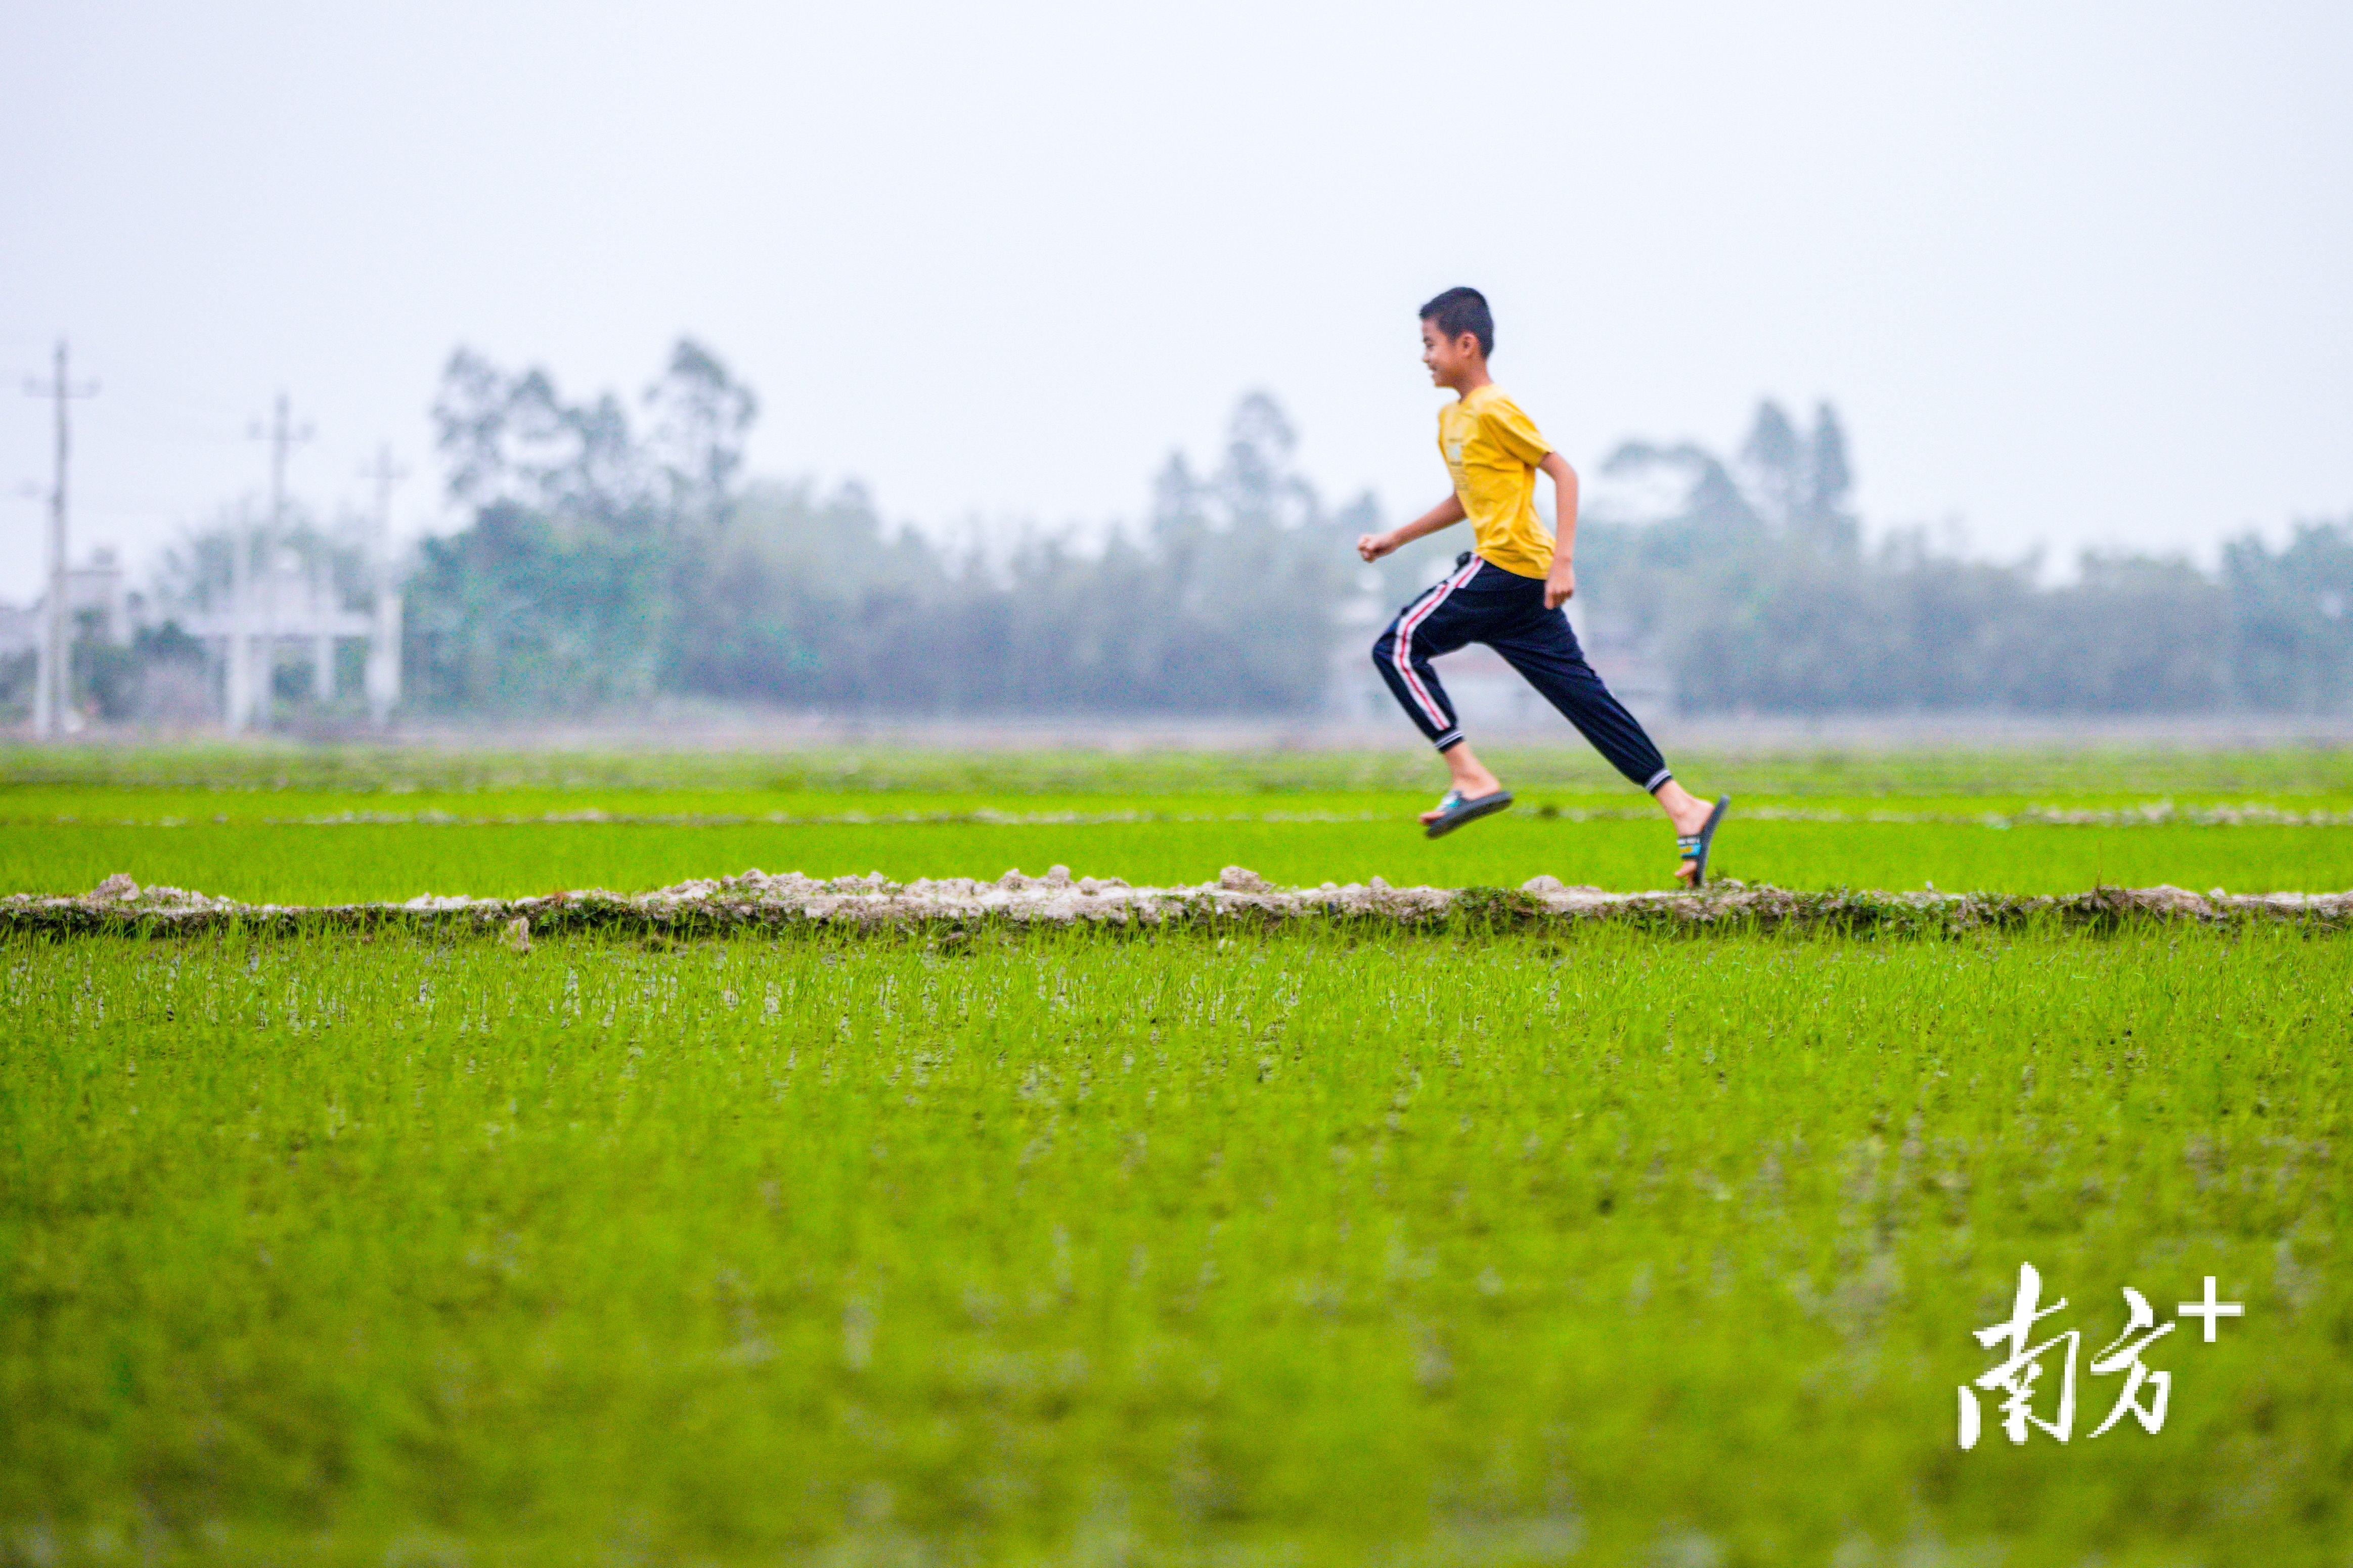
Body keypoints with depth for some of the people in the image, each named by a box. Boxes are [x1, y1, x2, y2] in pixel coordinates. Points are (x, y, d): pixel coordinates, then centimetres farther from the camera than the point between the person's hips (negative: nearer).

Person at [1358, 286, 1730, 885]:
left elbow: (1563, 472, -12)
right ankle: (1685, 809, 1)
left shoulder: (1494, 411, -9)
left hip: (1506, 565, -9)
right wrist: (1394, 539, 31)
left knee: (1400, 646, -8)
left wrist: (1563, 560, -19)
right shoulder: (1451, 418, 20)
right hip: (1519, 585, 9)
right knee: (1581, 694, 5)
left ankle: (1472, 778, -10)